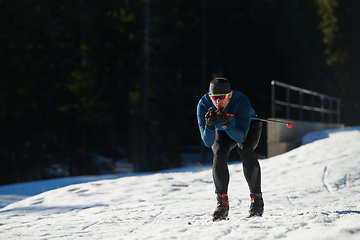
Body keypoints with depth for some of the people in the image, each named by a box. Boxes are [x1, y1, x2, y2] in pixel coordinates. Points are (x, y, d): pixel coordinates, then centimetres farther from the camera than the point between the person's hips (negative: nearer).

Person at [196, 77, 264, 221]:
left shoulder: (241, 101, -39)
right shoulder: (203, 105, -32)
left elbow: (241, 137, -40)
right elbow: (208, 142, -33)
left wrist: (226, 124, -56)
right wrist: (209, 126, -52)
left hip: (248, 127, -2)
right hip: (222, 133, 2)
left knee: (245, 149, -30)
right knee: (219, 154, -26)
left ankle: (256, 198, -20)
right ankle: (222, 202, -17)